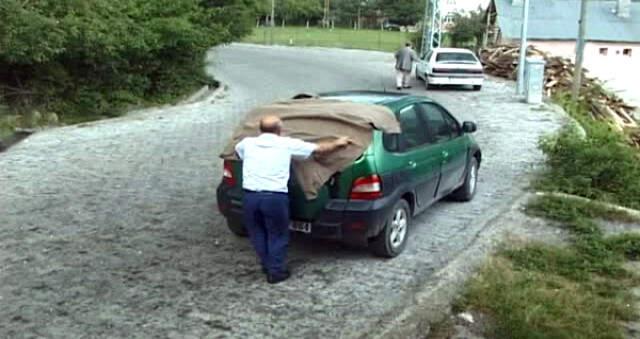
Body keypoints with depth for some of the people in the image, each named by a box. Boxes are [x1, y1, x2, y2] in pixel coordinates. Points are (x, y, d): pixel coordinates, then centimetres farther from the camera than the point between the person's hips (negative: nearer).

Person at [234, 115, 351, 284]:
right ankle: (276, 271, 19)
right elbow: (319, 149, 15)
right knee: (277, 234, 15)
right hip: (275, 197, -3)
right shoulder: (287, 144, 5)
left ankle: (267, 265, 32)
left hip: (250, 195, 3)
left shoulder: (247, 143, 12)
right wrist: (337, 143, 33)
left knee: (258, 233, 22)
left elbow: (237, 150, 38)